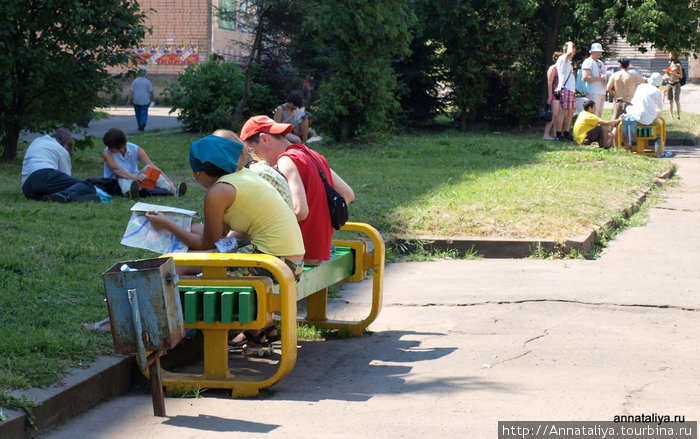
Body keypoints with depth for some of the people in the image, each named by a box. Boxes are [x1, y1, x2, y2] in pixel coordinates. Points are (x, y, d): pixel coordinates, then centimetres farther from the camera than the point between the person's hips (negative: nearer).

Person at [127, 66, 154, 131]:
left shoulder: (135, 81, -2)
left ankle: (140, 126, 24)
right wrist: (152, 98, 10)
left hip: (136, 101, 2)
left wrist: (129, 100, -3)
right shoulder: (147, 81, -7)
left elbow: (131, 91, -5)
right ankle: (143, 124, -24)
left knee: (138, 114, 16)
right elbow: (151, 91, -5)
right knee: (144, 114, 0)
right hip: (145, 101, -2)